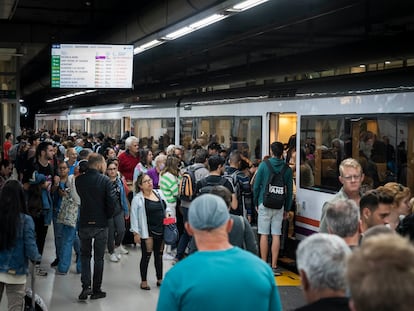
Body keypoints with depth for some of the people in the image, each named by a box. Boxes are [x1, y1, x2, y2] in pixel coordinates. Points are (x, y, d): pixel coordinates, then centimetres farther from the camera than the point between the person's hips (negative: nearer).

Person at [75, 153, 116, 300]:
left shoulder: (79, 179, -4)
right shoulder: (105, 180, -13)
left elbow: (80, 195, 9)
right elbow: (111, 201, -15)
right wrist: (107, 216, 1)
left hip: (84, 223, 2)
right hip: (101, 224, -2)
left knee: (85, 255, 17)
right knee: (98, 258, 9)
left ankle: (85, 286, 4)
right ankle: (96, 290, 14)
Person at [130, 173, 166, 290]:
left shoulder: (159, 193, 7)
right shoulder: (138, 199, -10)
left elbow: (166, 208, 17)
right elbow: (134, 216, -10)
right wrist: (136, 233, -13)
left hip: (161, 230, 5)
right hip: (147, 232, -5)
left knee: (159, 255, 14)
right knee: (146, 256, 2)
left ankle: (160, 279, 26)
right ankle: (143, 281, 15)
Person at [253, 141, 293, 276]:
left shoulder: (264, 165, -3)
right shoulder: (287, 169, 3)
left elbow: (256, 186, -2)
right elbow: (290, 190, 6)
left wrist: (256, 202, 10)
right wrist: (287, 209, 14)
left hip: (265, 204, -2)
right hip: (279, 206, 2)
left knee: (264, 234, 3)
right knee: (276, 235, 3)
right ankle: (274, 266, 4)